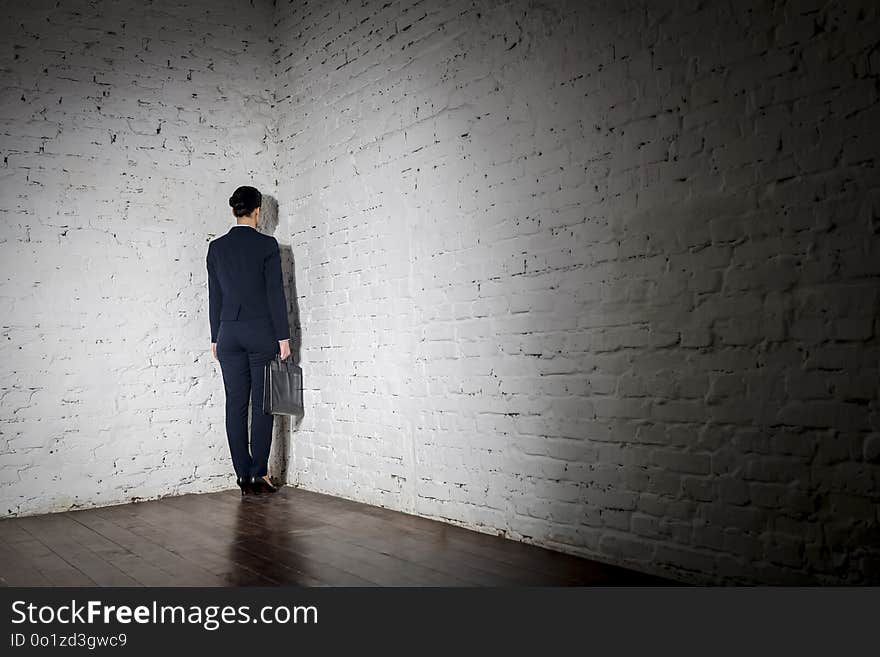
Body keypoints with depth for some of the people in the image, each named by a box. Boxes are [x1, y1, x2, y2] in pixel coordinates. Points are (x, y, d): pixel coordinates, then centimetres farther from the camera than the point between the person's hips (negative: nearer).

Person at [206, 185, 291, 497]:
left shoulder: (216, 247, 7)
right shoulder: (267, 245, -5)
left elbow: (215, 296, 9)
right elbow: (275, 293, -8)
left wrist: (216, 338, 15)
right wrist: (283, 337, -4)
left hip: (229, 333, 4)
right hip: (262, 332, -3)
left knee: (236, 405, 5)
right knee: (262, 405, 1)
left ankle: (244, 476, 7)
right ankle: (259, 474, 1)